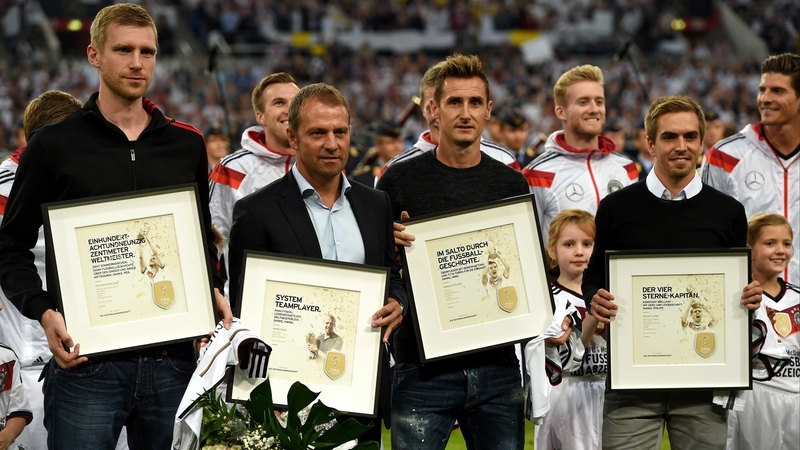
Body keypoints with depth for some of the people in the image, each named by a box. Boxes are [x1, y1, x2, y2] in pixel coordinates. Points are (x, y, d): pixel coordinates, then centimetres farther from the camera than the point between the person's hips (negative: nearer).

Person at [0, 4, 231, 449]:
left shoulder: (186, 144, 12)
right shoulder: (55, 145, 2)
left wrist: (213, 291, 4)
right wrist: (43, 311, -13)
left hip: (172, 360, 3)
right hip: (88, 361, -3)